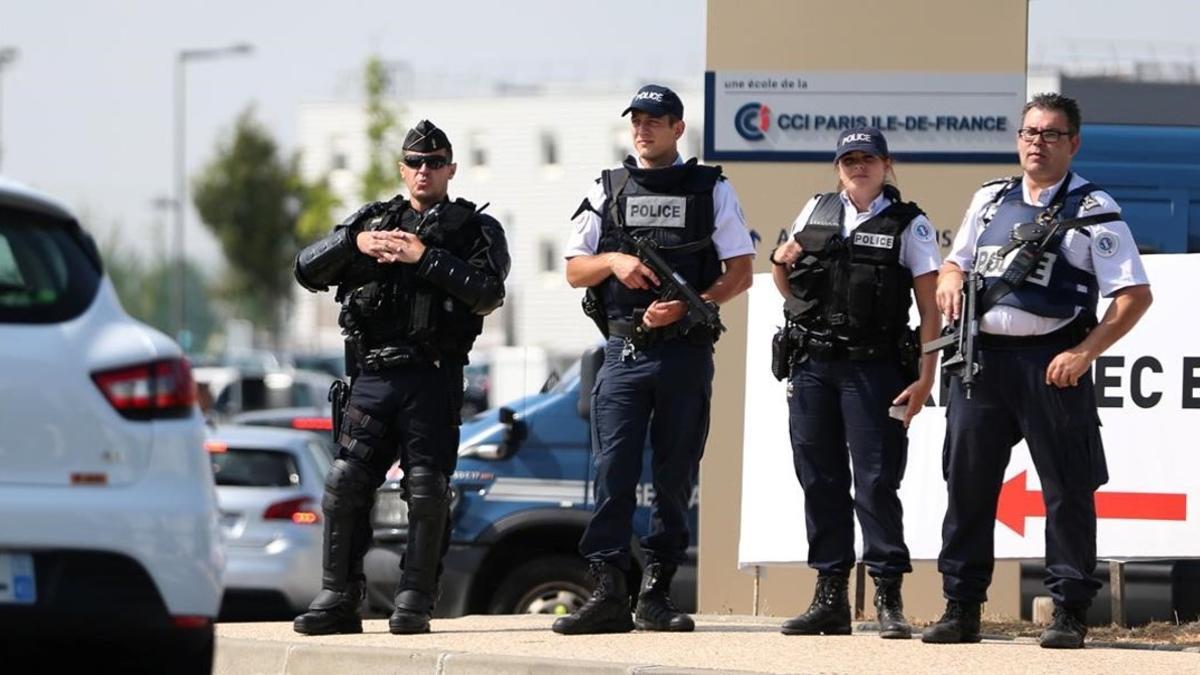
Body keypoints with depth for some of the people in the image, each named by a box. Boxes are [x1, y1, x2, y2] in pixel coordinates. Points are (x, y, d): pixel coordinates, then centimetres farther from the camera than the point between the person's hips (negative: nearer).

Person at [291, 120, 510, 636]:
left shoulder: (475, 228, 8)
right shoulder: (371, 219, 18)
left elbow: (487, 292, -10)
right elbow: (307, 271, 10)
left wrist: (425, 257, -14)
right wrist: (354, 243, -6)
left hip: (432, 378, -3)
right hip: (372, 376, 3)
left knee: (427, 490, -7)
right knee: (345, 485, -5)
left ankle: (415, 602, -2)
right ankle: (338, 599, 0)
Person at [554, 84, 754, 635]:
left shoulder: (712, 191, 7)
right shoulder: (607, 191, 12)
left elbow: (740, 272, 3)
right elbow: (574, 272, 13)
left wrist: (686, 306, -12)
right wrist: (614, 261, -8)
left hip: (686, 353, -1)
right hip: (624, 353, 1)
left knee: (675, 477, 1)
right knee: (613, 472, -8)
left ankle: (656, 594, 5)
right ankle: (607, 594, -11)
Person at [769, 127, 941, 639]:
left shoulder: (909, 226, 3)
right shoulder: (815, 213, 15)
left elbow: (930, 308, -2)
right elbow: (789, 290, 24)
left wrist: (925, 377, -10)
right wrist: (780, 263, 1)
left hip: (873, 368, -4)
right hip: (811, 365, 4)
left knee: (876, 481, -8)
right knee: (820, 480, 5)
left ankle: (889, 601, -7)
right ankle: (830, 598, 11)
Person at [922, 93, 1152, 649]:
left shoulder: (1093, 210, -2)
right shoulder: (990, 200, 14)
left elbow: (1135, 295, -6)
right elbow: (955, 262, 26)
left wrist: (1084, 353, -14)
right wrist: (950, 282, 1)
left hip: (1051, 362, -5)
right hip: (981, 355, 5)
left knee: (1067, 489, -2)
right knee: (966, 483, 5)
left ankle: (1069, 612, 3)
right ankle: (961, 608, 12)